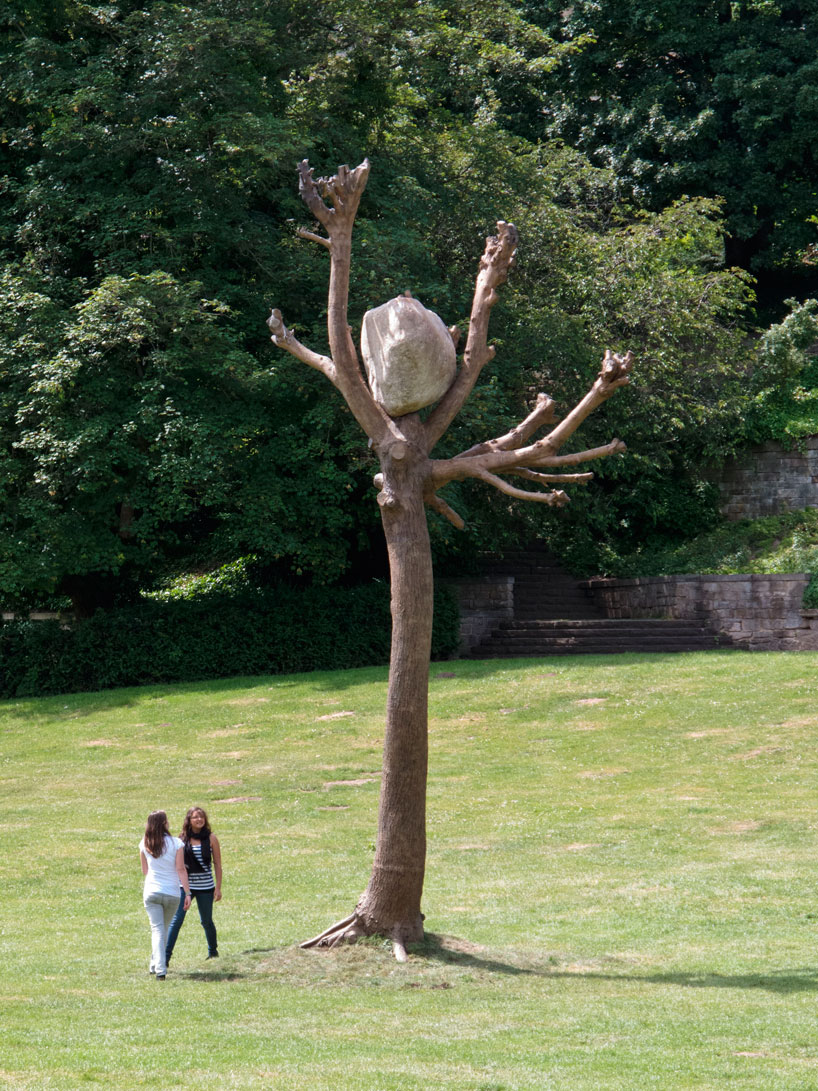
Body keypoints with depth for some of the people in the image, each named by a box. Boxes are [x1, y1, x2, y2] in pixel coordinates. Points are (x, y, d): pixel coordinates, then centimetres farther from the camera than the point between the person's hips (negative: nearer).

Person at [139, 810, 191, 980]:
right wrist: (187, 892, -7)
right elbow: (181, 869, -10)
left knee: (157, 930, -2)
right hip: (172, 893, -1)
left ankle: (159, 969, -16)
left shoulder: (144, 845, 2)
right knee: (164, 929, 18)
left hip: (151, 892, 1)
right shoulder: (176, 843, -7)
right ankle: (157, 964, 29)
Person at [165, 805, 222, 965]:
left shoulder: (211, 838, -2)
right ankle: (166, 957, -13)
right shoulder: (183, 839, 1)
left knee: (206, 921, 13)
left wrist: (218, 887, -3)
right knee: (176, 920, -10)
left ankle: (213, 951, 35)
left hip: (205, 886, 0)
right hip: (185, 885, 0)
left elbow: (217, 864, 1)